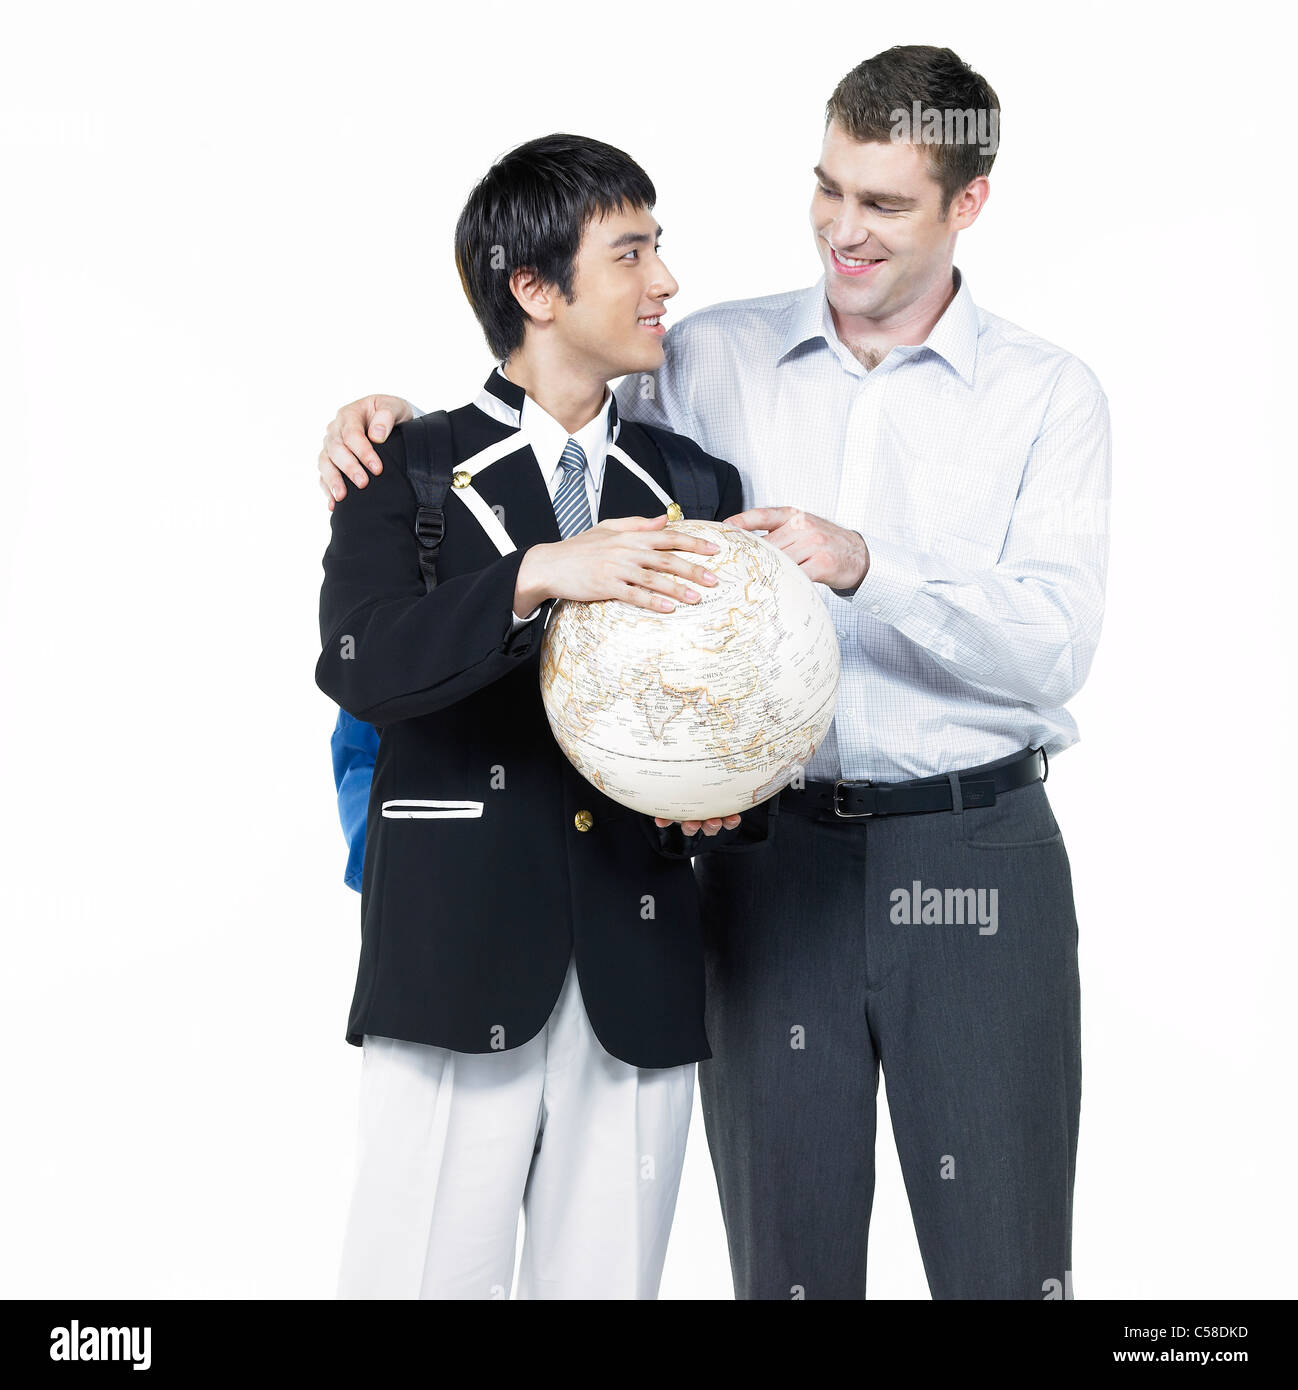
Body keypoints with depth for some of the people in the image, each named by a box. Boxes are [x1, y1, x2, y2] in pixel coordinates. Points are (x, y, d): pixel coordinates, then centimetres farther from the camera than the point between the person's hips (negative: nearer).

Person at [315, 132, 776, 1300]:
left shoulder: (696, 486, 14)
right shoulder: (408, 470, 3)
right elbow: (357, 663, -15)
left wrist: (727, 802, -5)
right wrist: (536, 576, -28)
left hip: (640, 984, 3)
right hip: (459, 971, -3)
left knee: (605, 1280, 7)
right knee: (422, 1275, -2)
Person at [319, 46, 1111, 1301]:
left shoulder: (1049, 395, 1)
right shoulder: (713, 360, 5)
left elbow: (1053, 648, -10)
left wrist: (864, 567, -23)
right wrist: (393, 421, -3)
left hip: (974, 861, -1)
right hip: (770, 853, 2)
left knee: (1003, 1257, 6)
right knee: (784, 1254, 12)